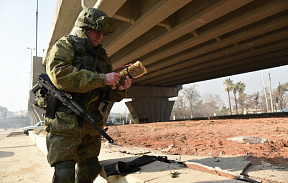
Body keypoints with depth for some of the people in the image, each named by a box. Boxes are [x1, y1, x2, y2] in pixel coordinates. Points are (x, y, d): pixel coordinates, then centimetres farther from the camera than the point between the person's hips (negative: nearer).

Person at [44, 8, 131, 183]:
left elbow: (108, 95, 15)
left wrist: (119, 89, -8)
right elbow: (60, 73, -22)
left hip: (91, 125, 7)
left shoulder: (101, 56, 17)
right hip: (65, 124, -6)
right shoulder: (66, 45, -1)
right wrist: (101, 79, -23)